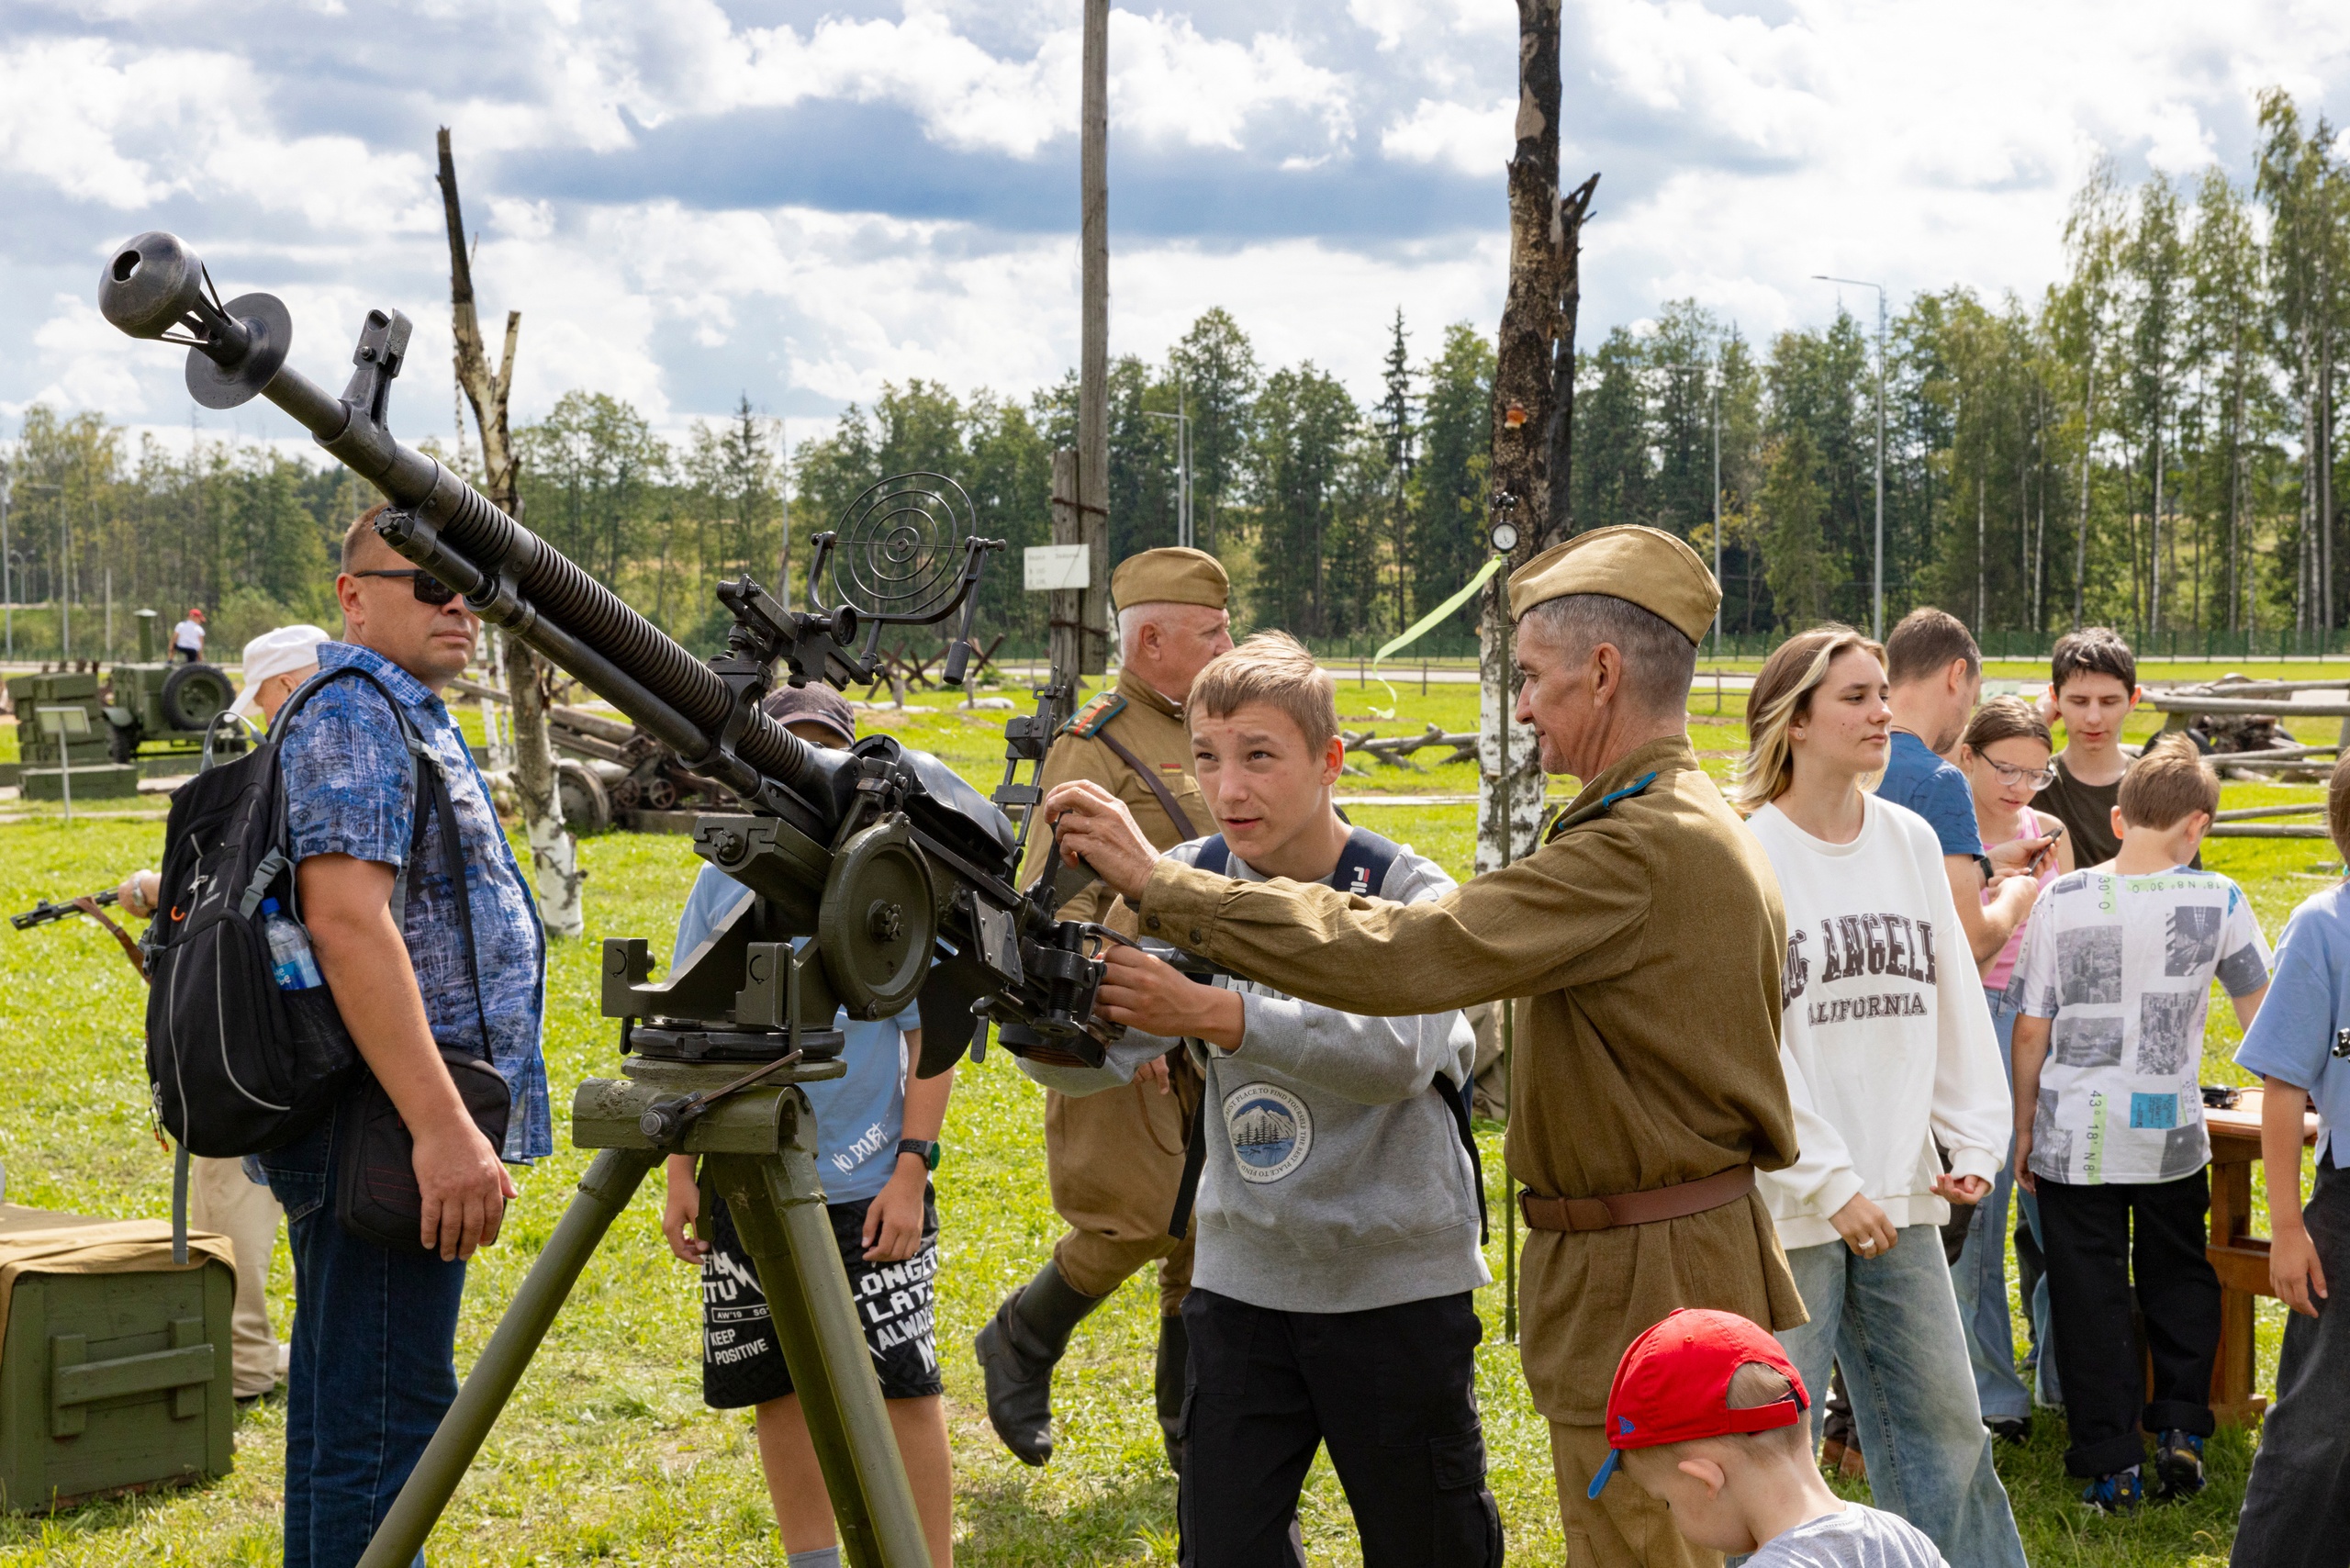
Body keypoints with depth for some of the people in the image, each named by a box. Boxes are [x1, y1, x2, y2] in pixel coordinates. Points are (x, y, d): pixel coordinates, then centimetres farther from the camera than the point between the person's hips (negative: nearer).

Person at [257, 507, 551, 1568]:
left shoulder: (409, 719, 21)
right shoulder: (354, 716, -12)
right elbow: (346, 920, -24)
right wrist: (442, 1126, -29)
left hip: (385, 1139, 11)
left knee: (342, 1415, 15)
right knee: (384, 1414, -11)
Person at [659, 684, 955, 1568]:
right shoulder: (726, 880, 6)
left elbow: (930, 1038, -3)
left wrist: (913, 1166, -10)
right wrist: (680, 1173, 6)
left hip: (868, 1189, -4)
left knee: (903, 1383, -4)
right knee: (779, 1386, 11)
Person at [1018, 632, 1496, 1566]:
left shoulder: (1408, 894, -11)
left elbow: (1398, 1051, -31)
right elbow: (1093, 1063, -8)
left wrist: (1209, 1013, -43)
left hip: (1399, 1283, -3)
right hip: (1241, 1280, 3)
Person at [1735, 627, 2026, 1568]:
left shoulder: (1911, 840, 9)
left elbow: (1953, 1003, 14)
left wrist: (1975, 1139, 5)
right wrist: (1829, 1184, -14)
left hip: (1899, 1192, 6)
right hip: (1785, 1204, -6)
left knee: (1944, 1422, 12)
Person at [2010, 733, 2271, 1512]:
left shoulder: (2063, 899, -7)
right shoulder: (2216, 901, -5)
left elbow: (2031, 1031, -3)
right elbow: (2260, 1011, 8)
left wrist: (2023, 1128, 9)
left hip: (2074, 1133, -1)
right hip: (2171, 1131, 1)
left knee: (2092, 1297, 6)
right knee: (2179, 1279, 21)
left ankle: (2112, 1466, 6)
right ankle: (2180, 1430, 16)